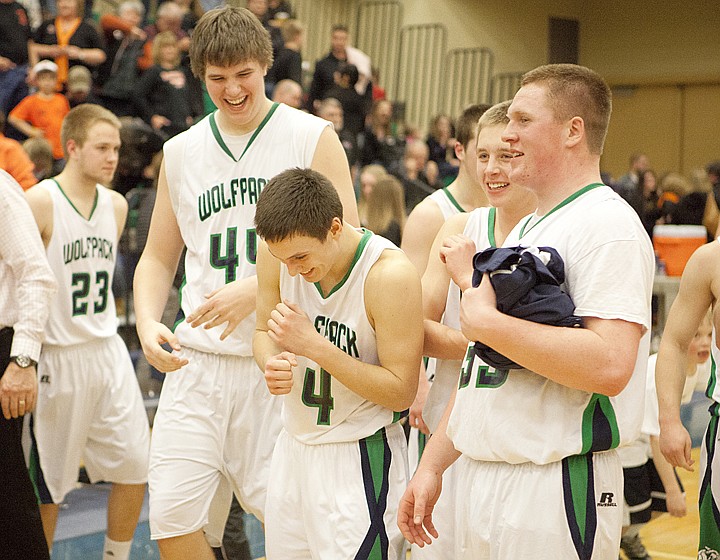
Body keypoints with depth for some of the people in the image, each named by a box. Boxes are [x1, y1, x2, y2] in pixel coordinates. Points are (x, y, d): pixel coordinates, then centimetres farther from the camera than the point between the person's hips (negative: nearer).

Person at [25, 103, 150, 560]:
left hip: (108, 351, 6)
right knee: (48, 481, 4)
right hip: (56, 357, -6)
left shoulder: (116, 205, 7)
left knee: (136, 465, 5)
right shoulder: (40, 202, -13)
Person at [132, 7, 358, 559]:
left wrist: (256, 289, -16)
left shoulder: (313, 137, -1)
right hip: (197, 361, 3)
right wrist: (148, 322, -1)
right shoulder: (180, 151, 12)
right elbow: (158, 256, 19)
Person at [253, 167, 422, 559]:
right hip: (294, 444, 6)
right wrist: (272, 364, -16)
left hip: (361, 457, -6)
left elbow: (401, 391, -19)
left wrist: (314, 344, -26)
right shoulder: (277, 251, -8)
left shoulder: (390, 274, -23)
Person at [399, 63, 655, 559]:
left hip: (556, 489, -8)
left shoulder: (607, 224, -13)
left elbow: (610, 365, -27)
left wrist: (486, 321, -19)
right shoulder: (524, 230, 16)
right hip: (480, 476, 9)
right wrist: (432, 465, 15)